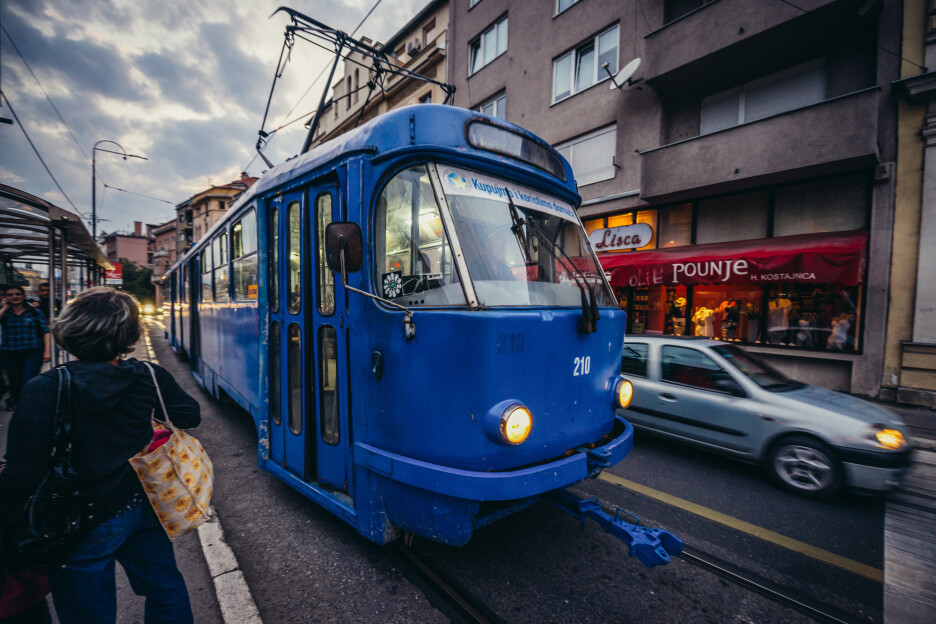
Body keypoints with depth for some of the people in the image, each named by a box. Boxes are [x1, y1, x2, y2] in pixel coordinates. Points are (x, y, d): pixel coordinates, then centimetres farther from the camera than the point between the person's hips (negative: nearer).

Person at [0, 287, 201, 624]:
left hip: (83, 525, -2)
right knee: (165, 590, 25)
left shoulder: (44, 391, -22)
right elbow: (190, 415, -1)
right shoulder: (149, 376, -14)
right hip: (140, 506, 3)